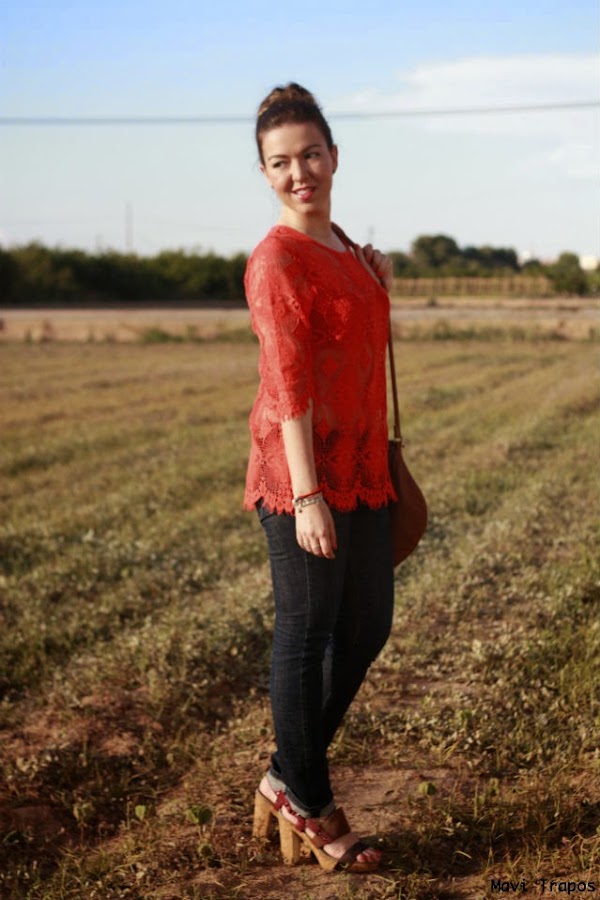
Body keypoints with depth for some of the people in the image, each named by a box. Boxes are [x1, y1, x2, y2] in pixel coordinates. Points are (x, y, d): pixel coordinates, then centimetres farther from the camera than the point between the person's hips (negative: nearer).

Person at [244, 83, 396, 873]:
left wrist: (378, 285, 16)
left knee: (368, 627, 15)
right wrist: (307, 496, -22)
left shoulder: (340, 251, 14)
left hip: (362, 467, 9)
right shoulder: (277, 258, -12)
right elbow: (287, 384, -19)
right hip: (303, 471, -9)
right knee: (307, 636, 2)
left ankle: (286, 781, 29)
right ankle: (308, 808, 19)